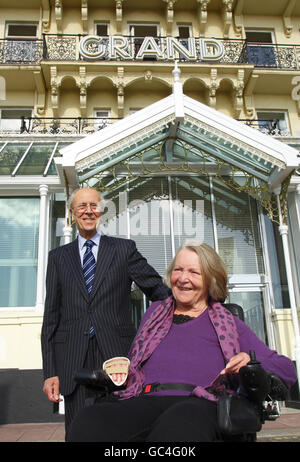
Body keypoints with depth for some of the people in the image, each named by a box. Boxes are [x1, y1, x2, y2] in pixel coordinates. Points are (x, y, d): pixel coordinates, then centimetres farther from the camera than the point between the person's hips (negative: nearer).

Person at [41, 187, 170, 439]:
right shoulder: (58, 257, 12)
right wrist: (50, 371, 4)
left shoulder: (124, 249, 8)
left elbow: (157, 288, 4)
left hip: (117, 355, -1)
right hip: (73, 361, 1)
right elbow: (51, 316, 10)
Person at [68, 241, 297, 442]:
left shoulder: (227, 323, 19)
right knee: (88, 423, -32)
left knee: (178, 428, -42)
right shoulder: (155, 312, 28)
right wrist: (121, 371, 5)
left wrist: (251, 363, -4)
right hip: (145, 401, 3)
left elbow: (287, 370, 17)